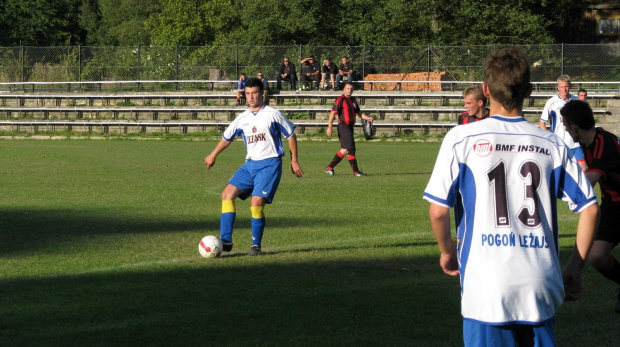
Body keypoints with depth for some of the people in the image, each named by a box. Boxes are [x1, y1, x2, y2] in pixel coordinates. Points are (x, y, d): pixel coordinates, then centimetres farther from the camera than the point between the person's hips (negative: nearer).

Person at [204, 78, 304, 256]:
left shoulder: (273, 114, -2)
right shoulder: (242, 119, 12)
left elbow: (291, 135, 5)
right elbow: (226, 138, 27)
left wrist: (294, 161, 4)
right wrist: (213, 156, 35)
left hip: (270, 164, -6)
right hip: (250, 164, 6)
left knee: (256, 202, -19)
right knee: (227, 193, -11)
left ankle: (256, 246, -4)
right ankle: (225, 240, -14)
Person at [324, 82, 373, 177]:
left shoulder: (353, 100, 16)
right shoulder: (340, 100, -9)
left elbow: (359, 112, 19)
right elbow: (332, 113, -12)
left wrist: (367, 117, -1)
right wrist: (329, 127, -18)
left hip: (350, 127, 9)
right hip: (343, 126, -9)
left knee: (345, 150, 12)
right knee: (350, 148, -9)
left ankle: (330, 167, 20)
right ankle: (356, 171, -4)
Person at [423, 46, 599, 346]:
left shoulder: (462, 139, -2)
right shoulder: (551, 145, 5)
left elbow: (438, 210, -5)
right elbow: (590, 208, 5)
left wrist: (446, 250, 13)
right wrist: (575, 268, 14)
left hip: (487, 286, -2)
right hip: (541, 286, 2)